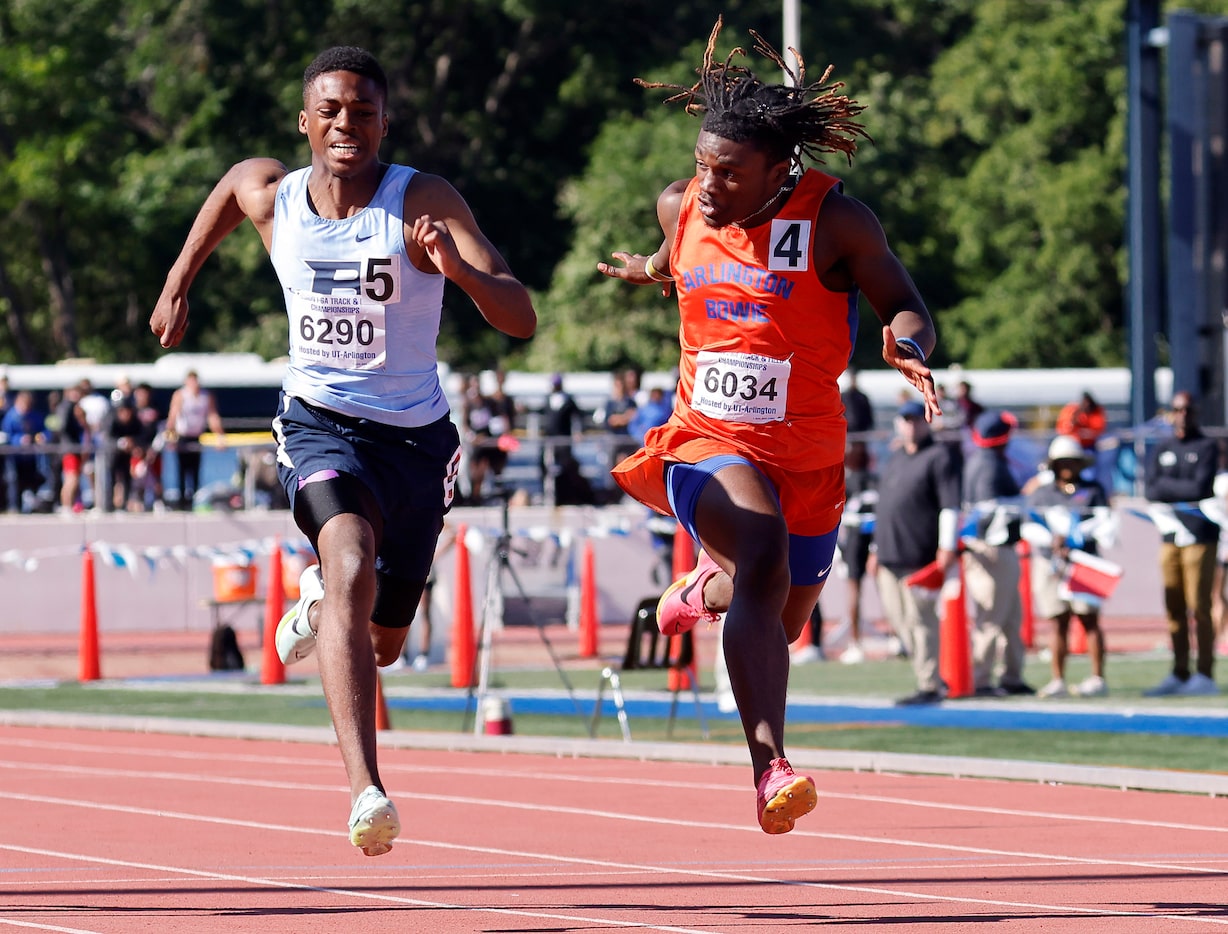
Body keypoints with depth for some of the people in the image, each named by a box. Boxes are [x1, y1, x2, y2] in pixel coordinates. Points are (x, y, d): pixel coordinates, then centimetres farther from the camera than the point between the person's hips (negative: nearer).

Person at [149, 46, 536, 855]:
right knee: (353, 569, -32)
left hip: (415, 435, 1)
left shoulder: (426, 202, -15)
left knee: (381, 644, 17)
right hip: (322, 424, -1)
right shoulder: (271, 196, -6)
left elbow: (521, 319, -24)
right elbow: (231, 183, 22)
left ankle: (319, 604, 57)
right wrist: (178, 285, 27)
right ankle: (367, 793, -43)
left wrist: (457, 268, -43)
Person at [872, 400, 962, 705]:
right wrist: (877, 550, 24)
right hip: (890, 555, 8)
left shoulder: (940, 457, -3)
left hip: (920, 555, -8)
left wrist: (947, 548, -18)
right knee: (897, 617, 7)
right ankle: (929, 674, 16)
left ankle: (929, 686, -7)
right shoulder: (895, 459, 22)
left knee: (920, 619, -10)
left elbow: (950, 505, -11)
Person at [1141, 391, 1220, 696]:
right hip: (1170, 534, 5)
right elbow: (1150, 489, 6)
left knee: (1199, 608, -9)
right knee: (1175, 611, 5)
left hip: (1200, 537, -5)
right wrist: (1185, 489, -6)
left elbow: (1202, 487, -10)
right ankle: (1179, 674, 9)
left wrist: (1167, 486, -1)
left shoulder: (1207, 447, 2)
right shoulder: (1161, 449, 16)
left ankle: (1205, 675, -8)